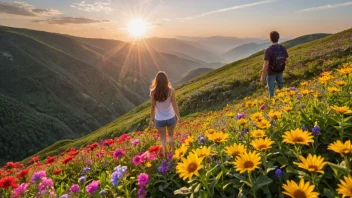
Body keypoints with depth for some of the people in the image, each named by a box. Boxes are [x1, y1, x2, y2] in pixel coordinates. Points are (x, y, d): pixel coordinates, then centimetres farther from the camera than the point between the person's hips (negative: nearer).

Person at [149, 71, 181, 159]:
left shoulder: (153, 92, -20)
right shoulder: (171, 90, -21)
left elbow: (153, 107, -11)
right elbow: (174, 105, -12)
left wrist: (151, 119, 3)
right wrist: (178, 116, 3)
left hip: (159, 119, -1)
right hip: (171, 118, 1)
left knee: (163, 138, 19)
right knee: (171, 135, 26)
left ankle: (165, 156, 28)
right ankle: (172, 152, 42)